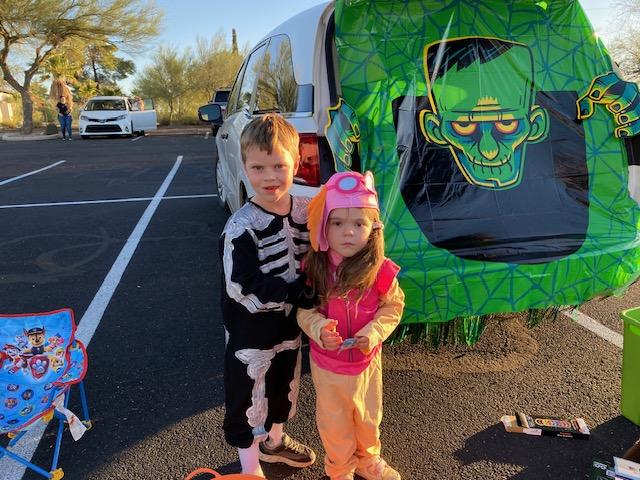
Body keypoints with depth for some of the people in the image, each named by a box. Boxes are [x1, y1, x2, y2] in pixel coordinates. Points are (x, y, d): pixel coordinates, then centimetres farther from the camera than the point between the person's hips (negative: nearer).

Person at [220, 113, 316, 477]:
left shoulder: (307, 211, -7)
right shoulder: (241, 227, -24)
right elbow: (248, 291, -27)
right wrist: (302, 287, -26)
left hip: (292, 326, 6)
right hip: (252, 335, -6)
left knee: (284, 390, 27)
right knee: (249, 401, 15)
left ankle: (274, 441, 55)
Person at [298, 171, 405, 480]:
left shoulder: (379, 270, -21)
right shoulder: (315, 269, -17)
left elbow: (393, 306, -7)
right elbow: (305, 311, -8)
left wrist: (374, 332, -23)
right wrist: (319, 329, -28)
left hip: (366, 360, 0)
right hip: (326, 362, 0)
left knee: (368, 417, 25)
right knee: (334, 422, 21)